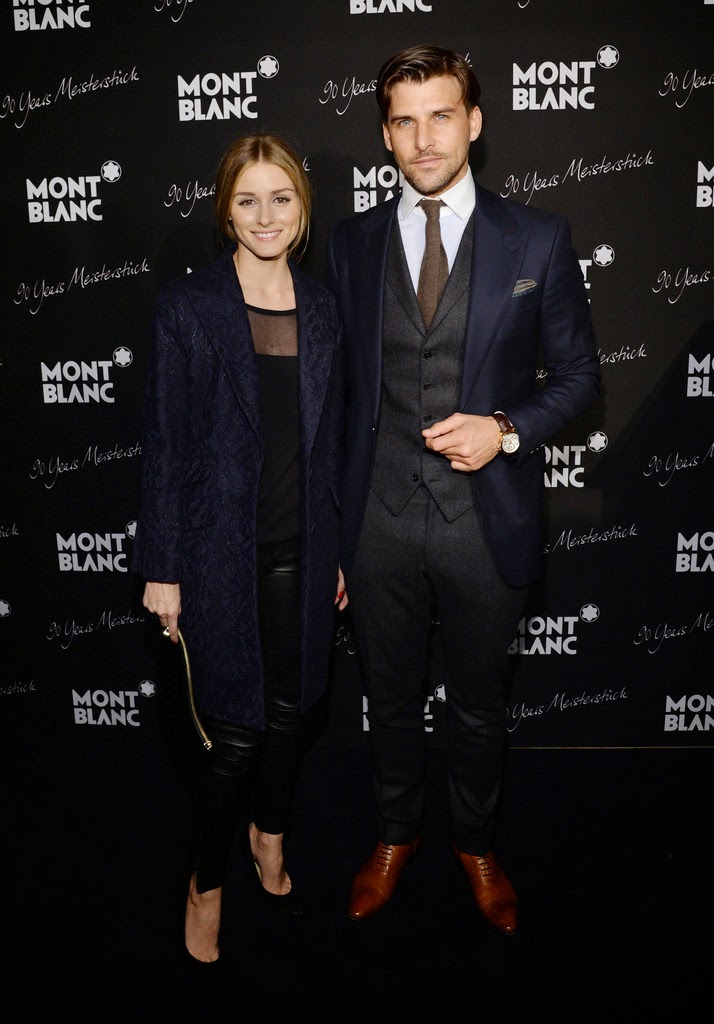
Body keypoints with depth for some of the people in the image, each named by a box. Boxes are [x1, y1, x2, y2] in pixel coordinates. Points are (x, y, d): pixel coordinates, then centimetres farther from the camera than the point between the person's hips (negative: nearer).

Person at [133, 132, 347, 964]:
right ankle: (207, 884, 28)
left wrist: (337, 550, 12)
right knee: (236, 730, 2)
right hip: (221, 551, -4)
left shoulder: (320, 308, 6)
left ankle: (270, 835, 45)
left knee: (291, 708, 16)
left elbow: (329, 439, 11)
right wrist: (161, 568, -7)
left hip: (301, 551, 4)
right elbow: (163, 443, -6)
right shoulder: (187, 305, -6)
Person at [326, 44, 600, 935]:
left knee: (479, 707, 17)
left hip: (487, 520, -1)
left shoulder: (537, 240, -3)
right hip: (380, 521, 2)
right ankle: (395, 835, 45)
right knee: (391, 699, 19)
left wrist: (508, 429, -16)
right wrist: (333, 522, 6)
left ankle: (475, 843, 44)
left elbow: (577, 372, 4)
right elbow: (338, 386, 6)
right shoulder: (350, 243, 3)